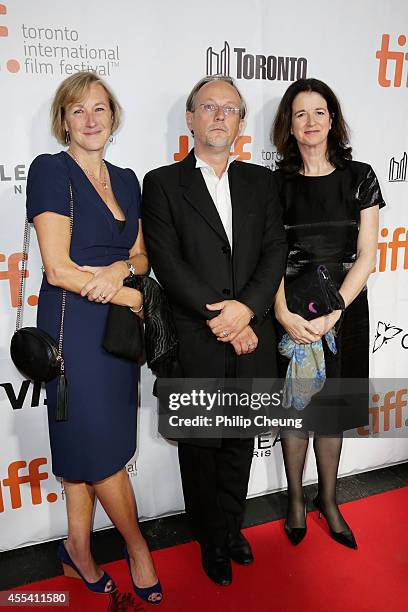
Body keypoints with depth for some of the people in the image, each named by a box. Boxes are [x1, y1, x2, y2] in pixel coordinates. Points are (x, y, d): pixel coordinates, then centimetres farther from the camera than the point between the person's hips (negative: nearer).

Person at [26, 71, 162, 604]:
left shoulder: (126, 180, 13)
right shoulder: (51, 170, -7)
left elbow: (142, 256, 12)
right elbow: (58, 269, -15)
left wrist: (121, 269, -11)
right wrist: (131, 296, -10)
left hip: (119, 327, 6)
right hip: (74, 326, -6)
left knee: (83, 447, 16)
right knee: (103, 448, 3)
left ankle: (78, 554, 33)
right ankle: (136, 545, 28)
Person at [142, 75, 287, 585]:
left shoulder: (260, 181, 11)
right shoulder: (162, 183, 0)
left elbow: (275, 251, 1)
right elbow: (166, 262, -10)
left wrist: (246, 307, -15)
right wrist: (217, 318, -17)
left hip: (251, 338, 3)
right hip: (196, 343, -3)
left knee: (241, 441, 17)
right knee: (200, 446, 13)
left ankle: (231, 526, 41)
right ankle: (211, 538, 36)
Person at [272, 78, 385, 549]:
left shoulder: (359, 177, 0)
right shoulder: (276, 183, -1)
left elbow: (366, 257, -5)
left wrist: (330, 314, -15)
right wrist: (284, 314, -18)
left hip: (344, 308, 1)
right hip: (290, 312, 0)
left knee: (331, 410, 14)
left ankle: (328, 500, 35)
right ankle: (296, 500, 32)